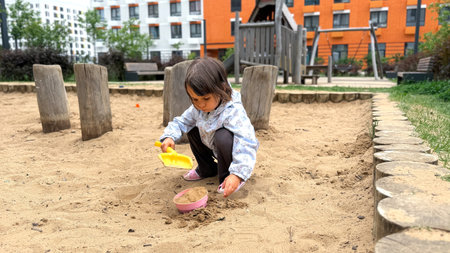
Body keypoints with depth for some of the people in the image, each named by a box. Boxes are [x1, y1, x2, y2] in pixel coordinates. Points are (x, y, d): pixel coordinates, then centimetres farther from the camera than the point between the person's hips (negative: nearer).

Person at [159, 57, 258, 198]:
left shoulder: (233, 112, -35)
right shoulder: (197, 108, -12)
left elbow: (246, 144, -43)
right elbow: (181, 122, 1)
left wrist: (237, 175, -53)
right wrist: (169, 137, -21)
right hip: (214, 149, 7)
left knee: (222, 136, -34)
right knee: (193, 130, 0)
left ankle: (227, 177, -10)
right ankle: (207, 169, 16)